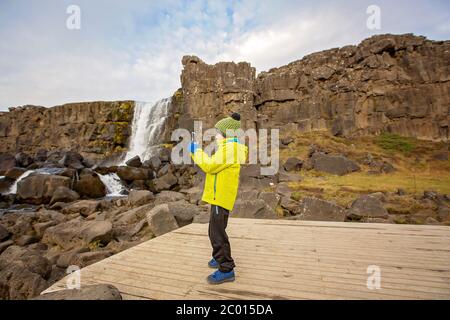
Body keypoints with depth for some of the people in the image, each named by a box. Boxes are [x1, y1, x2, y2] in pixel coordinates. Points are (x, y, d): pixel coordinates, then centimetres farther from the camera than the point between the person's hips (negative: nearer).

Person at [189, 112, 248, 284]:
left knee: (217, 232, -8)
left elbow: (210, 166, -20)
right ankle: (220, 258, 37)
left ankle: (226, 270, 1)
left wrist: (197, 151, -7)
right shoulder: (229, 147, 19)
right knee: (216, 230, 22)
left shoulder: (229, 147, -15)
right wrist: (194, 152, 18)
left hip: (222, 196, -11)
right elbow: (212, 164, 23)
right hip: (219, 196, 11)